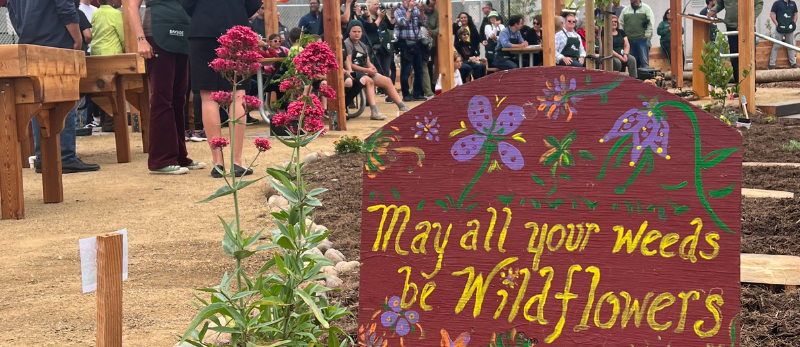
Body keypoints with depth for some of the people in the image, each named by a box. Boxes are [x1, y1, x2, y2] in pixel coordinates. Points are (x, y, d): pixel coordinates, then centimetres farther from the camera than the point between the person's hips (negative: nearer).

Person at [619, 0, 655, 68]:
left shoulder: (646, 8, 5)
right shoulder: (625, 10, 15)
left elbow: (651, 23, -1)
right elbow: (621, 24, 14)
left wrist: (647, 35, -7)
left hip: (642, 39, -3)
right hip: (629, 40, 3)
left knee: (644, 60, -4)